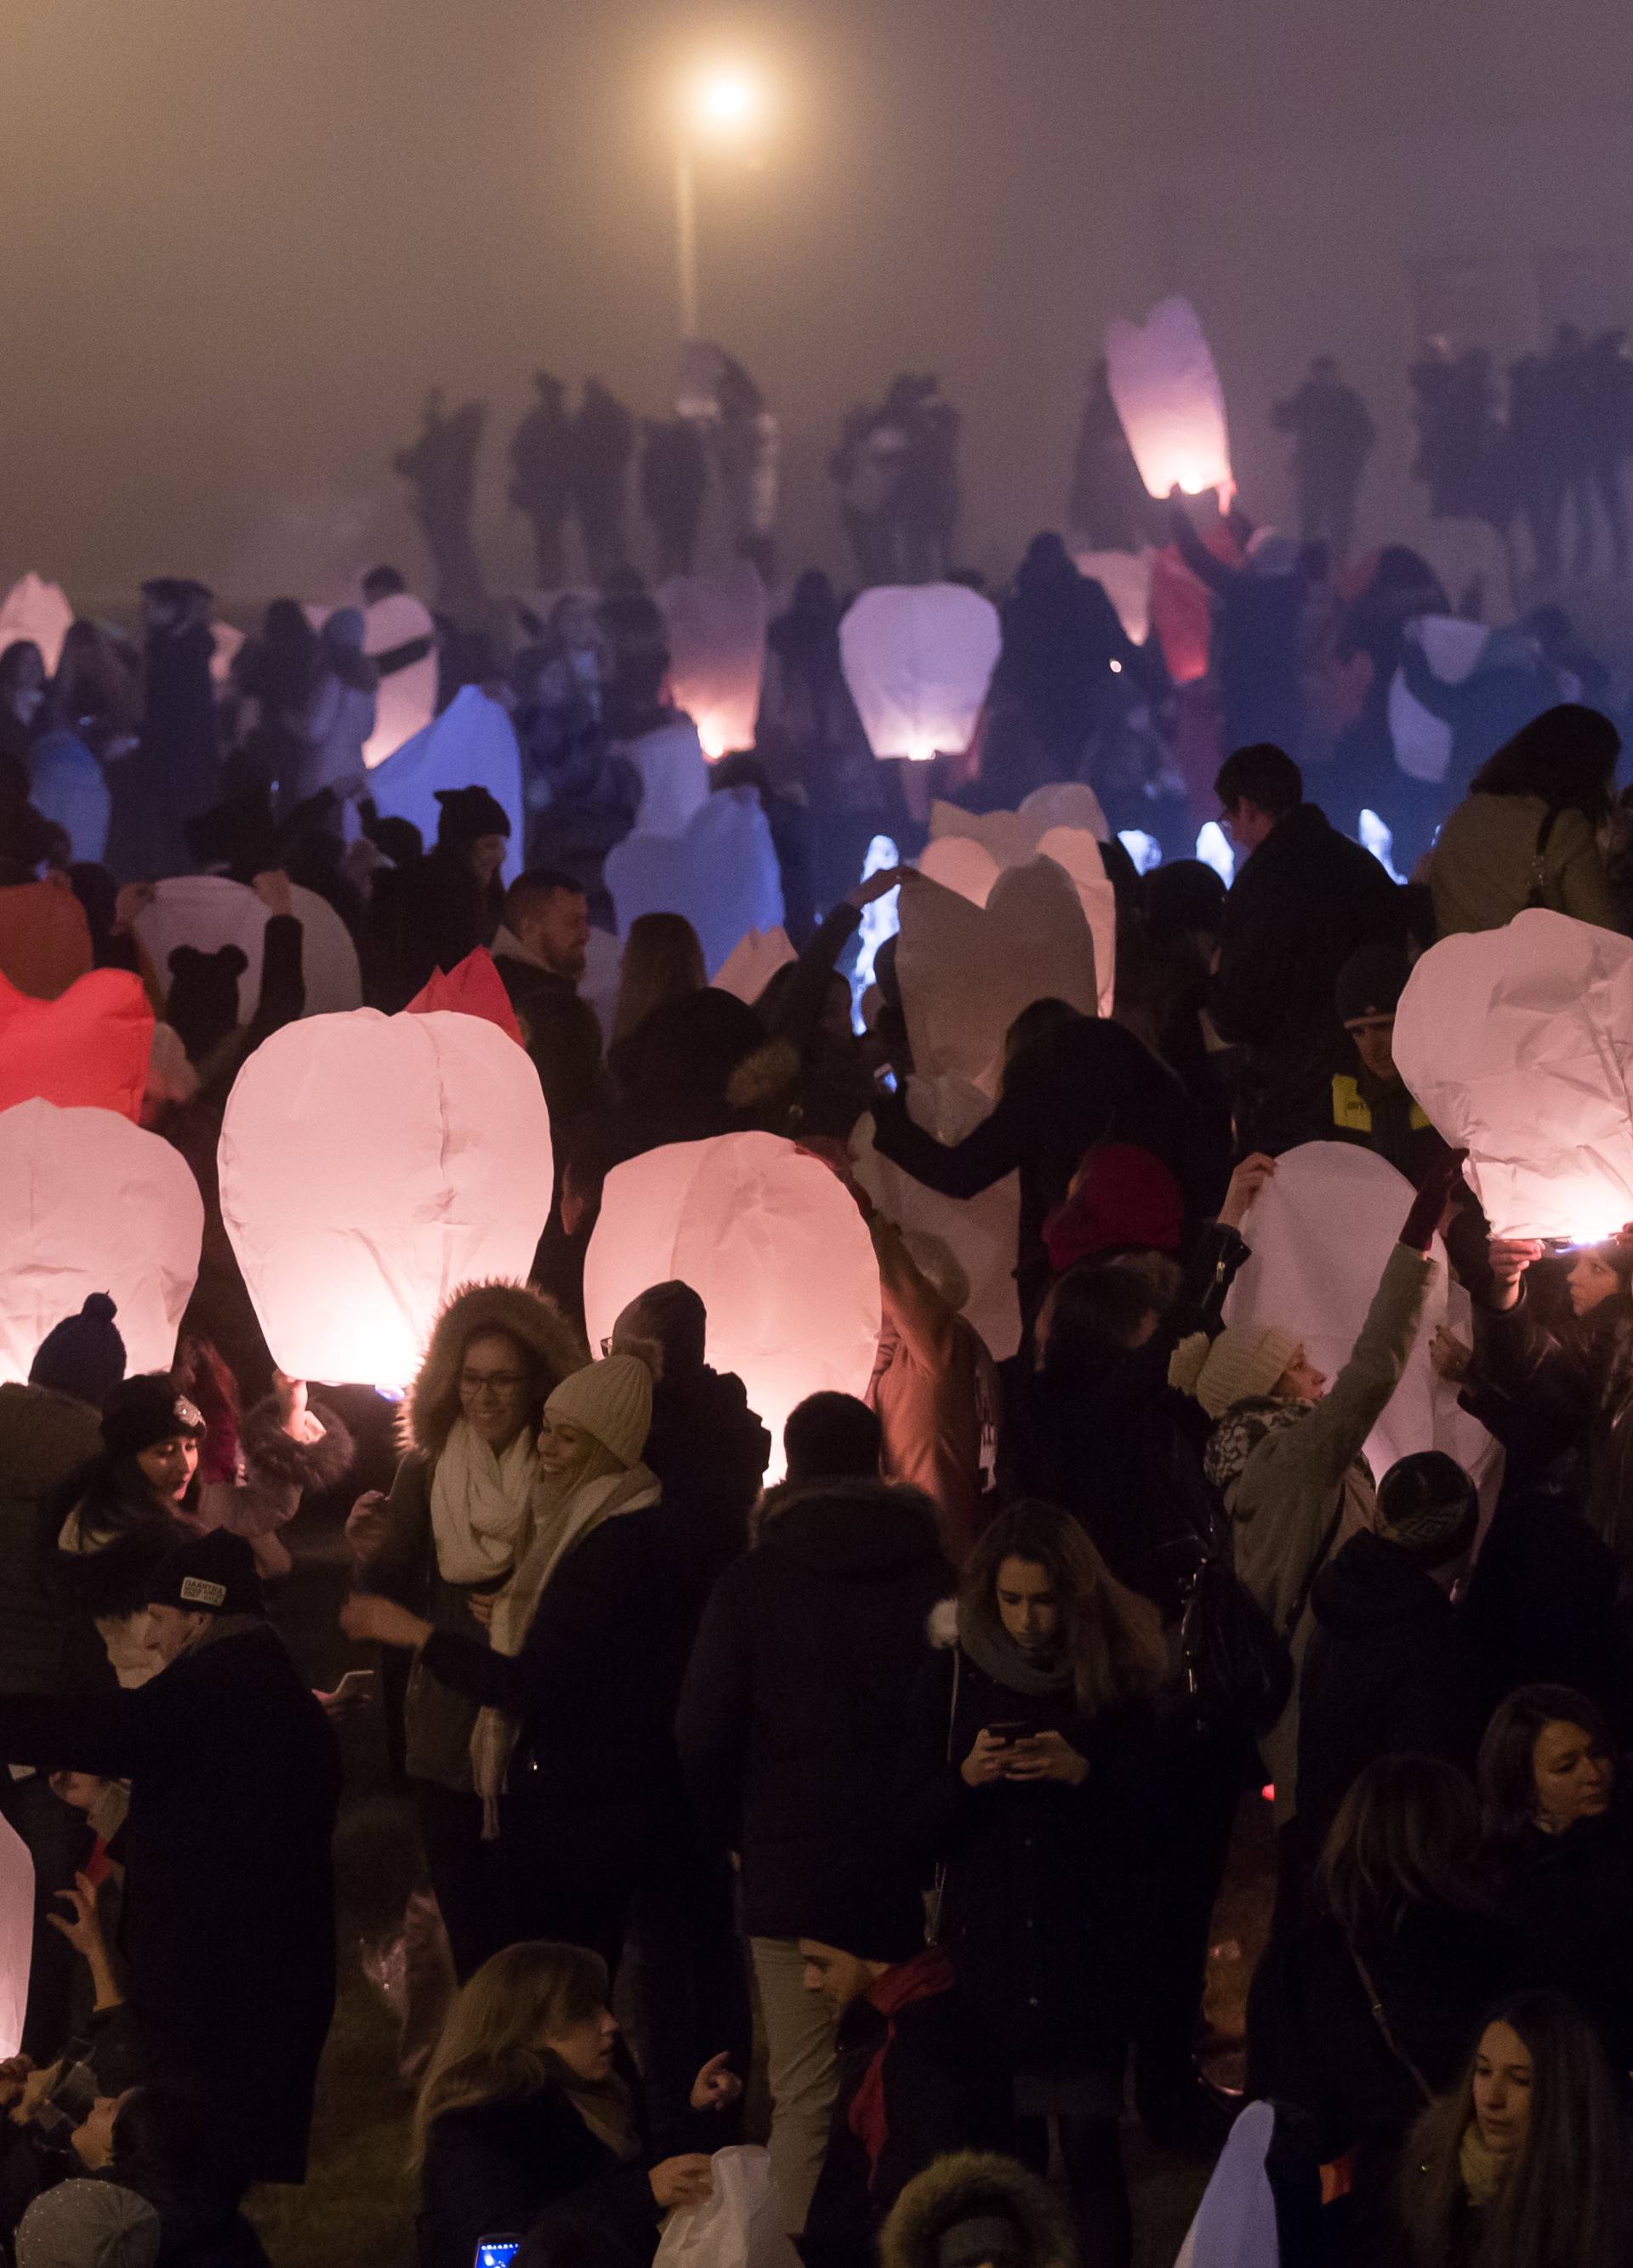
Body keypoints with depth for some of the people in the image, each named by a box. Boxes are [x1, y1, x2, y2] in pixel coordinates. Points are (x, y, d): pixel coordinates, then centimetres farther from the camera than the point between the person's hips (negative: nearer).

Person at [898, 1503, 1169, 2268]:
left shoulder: (1118, 1676, 0)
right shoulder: (954, 1676, 4)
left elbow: (1152, 1815, -1)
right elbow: (915, 1820, 4)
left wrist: (1081, 1774, -18)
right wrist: (966, 1778, -16)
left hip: (1086, 1955, -1)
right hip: (984, 1952, 1)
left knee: (1091, 2149, -7)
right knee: (1008, 2156, 1)